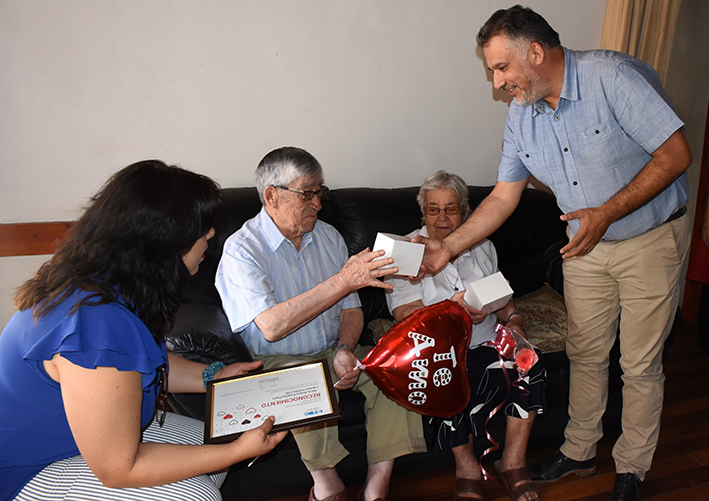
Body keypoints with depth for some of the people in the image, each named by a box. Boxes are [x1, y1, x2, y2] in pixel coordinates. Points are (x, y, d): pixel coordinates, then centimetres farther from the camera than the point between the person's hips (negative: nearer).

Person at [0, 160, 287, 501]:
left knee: (208, 441, 5)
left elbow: (146, 362, 12)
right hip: (29, 474, -9)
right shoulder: (100, 325, -37)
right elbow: (118, 470, -28)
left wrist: (214, 376, 3)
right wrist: (239, 451, -25)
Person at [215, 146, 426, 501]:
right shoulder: (242, 249, -13)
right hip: (278, 362, -5)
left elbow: (351, 310, 9)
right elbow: (272, 326, -27)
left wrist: (345, 349, -14)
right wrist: (343, 280, -29)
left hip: (334, 353, 6)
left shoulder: (329, 237, 7)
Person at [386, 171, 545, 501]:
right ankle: (467, 467, -11)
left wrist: (513, 317, -2)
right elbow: (405, 316, -12)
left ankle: (513, 462, -11)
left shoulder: (482, 246, 15)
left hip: (486, 343, 4)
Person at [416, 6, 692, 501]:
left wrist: (606, 213, -29)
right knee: (585, 354, 14)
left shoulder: (613, 76, -21)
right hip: (585, 245, 5)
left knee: (640, 365, 6)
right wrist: (446, 248, -5)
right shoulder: (521, 116, -2)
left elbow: (676, 154, -21)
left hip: (651, 241, -5)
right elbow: (503, 197, 2)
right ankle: (579, 452, 34)